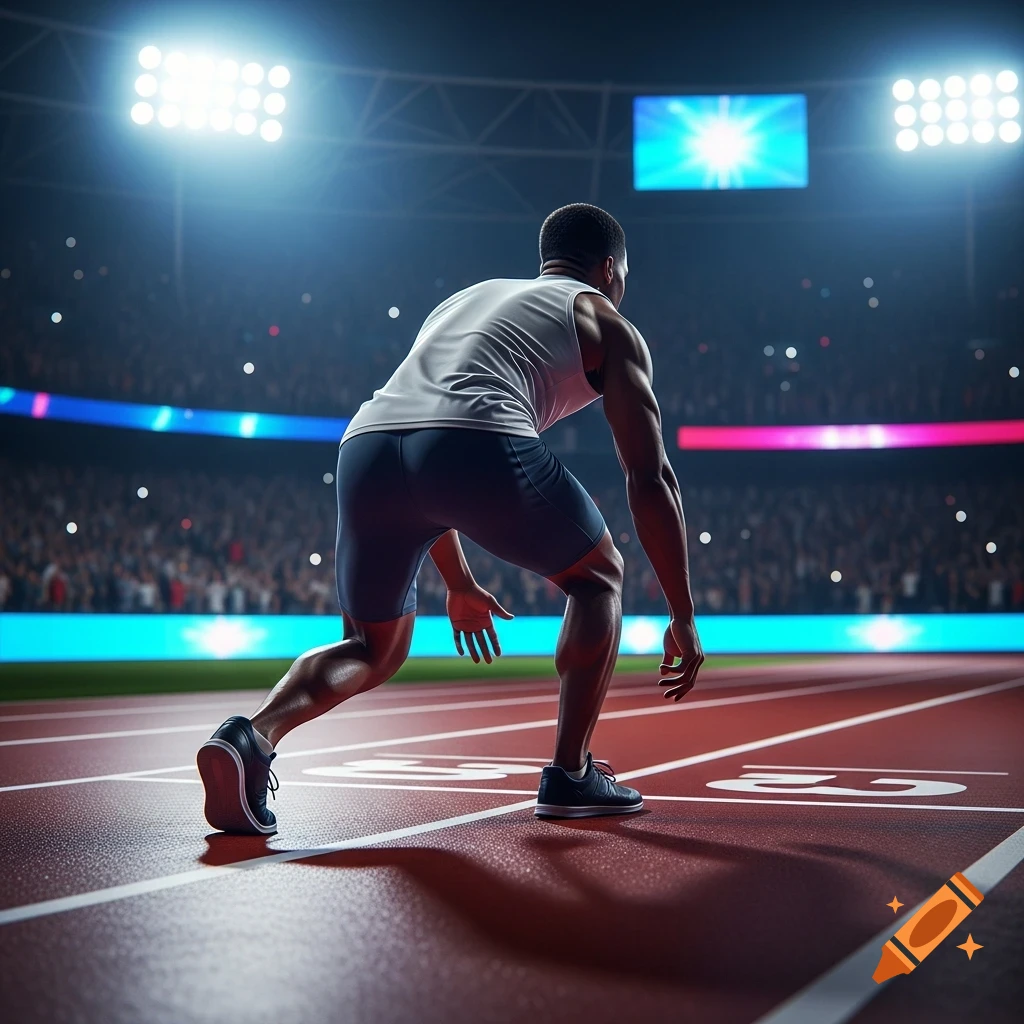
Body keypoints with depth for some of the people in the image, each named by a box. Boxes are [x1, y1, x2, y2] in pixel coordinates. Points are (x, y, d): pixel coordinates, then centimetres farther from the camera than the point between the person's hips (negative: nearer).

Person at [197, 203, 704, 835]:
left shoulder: (462, 299, 40)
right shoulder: (606, 323, 23)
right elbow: (651, 478, 16)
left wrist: (457, 581, 50)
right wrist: (684, 618, 21)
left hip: (366, 445, 5)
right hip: (482, 444, -5)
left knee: (376, 649, 24)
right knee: (600, 577, 24)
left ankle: (255, 734, -4)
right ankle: (572, 776, 18)